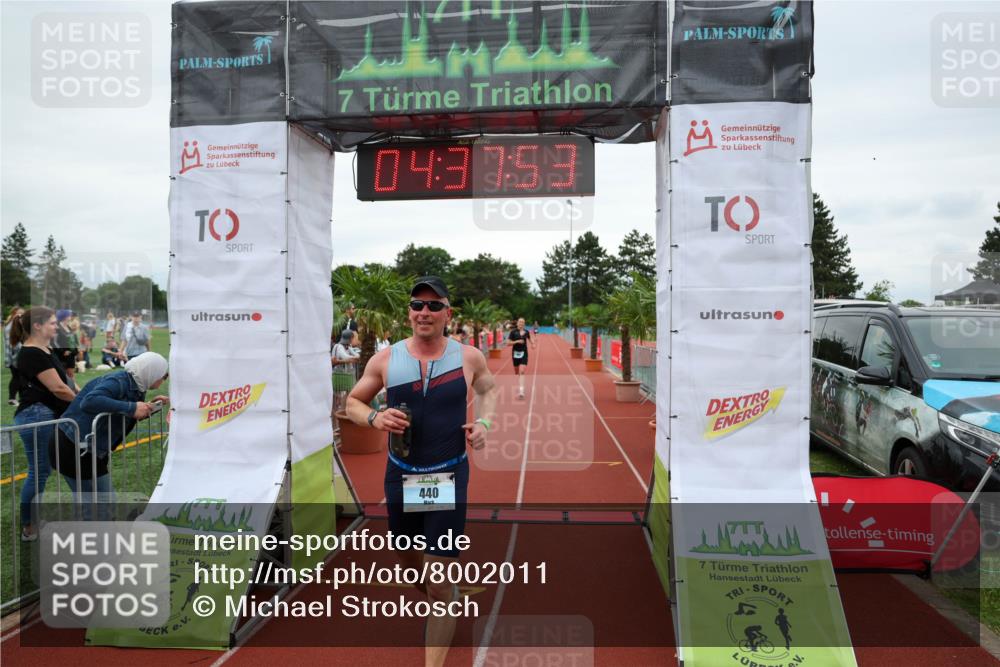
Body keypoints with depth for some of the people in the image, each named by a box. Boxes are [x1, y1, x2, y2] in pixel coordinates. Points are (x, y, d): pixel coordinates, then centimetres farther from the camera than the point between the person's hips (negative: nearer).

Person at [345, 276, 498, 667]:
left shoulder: (469, 357, -7)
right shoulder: (385, 360, -6)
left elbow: (489, 389, 14)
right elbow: (353, 402, 6)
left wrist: (485, 422, -6)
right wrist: (374, 418, -16)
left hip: (449, 477, -2)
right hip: (400, 474, 3)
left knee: (441, 575, -5)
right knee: (408, 558, 21)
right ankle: (439, 604, 54)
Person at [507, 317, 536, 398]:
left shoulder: (526, 332, 3)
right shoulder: (513, 332, -5)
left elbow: (530, 339, 23)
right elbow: (508, 343, -8)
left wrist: (533, 344, 3)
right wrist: (517, 341, -21)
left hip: (524, 353, 0)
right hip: (515, 353, 0)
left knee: (522, 372, -14)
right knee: (517, 372, 12)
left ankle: (521, 390, -20)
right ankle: (518, 387, 35)